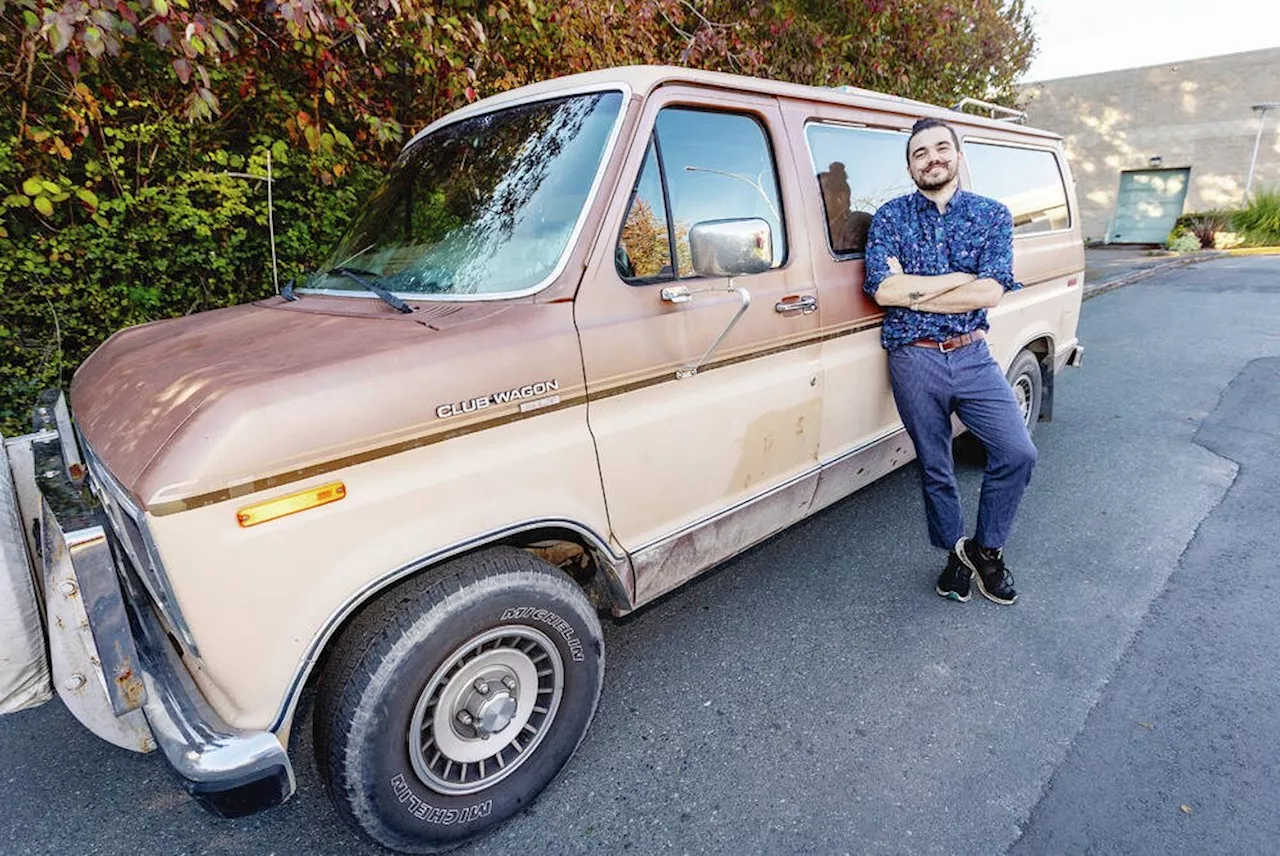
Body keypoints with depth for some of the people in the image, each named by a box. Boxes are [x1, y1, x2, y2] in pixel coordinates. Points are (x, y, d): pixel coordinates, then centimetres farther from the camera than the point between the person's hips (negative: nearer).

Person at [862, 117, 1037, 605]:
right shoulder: (891, 217, 1)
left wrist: (912, 292, -13)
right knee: (935, 469, 9)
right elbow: (882, 289, -15)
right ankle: (956, 554, 32)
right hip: (915, 363, -1)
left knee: (1018, 453, -7)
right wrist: (960, 278, -10)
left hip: (973, 358, 1)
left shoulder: (992, 215, 4)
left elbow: (990, 293, -11)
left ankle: (986, 549, 17)